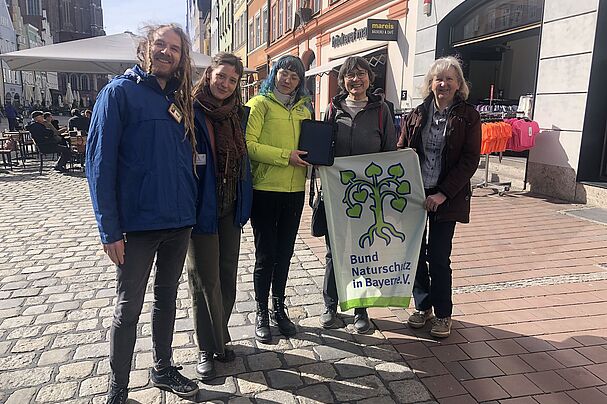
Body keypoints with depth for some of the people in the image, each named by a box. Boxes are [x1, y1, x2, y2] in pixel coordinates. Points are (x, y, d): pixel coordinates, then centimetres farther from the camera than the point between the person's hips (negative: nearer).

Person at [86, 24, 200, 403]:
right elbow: (99, 162, -11)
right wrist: (110, 229, -15)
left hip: (179, 222, 6)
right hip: (138, 223, -5)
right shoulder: (120, 92, -6)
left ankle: (163, 369, 36)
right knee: (128, 309, 7)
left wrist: (191, 210, 8)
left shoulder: (179, 100, 11)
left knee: (167, 298, 18)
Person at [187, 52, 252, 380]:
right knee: (206, 281, 4)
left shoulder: (237, 114, 9)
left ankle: (218, 337, 31)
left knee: (227, 276, 13)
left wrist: (244, 204, 11)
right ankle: (209, 347, 20)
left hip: (230, 208, 6)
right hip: (202, 208, -6)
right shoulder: (192, 112, -10)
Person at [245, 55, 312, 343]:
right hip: (265, 190, -5)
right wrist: (285, 156, -18)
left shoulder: (303, 108, 14)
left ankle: (279, 309, 30)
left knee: (284, 253, 14)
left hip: (294, 191, 5)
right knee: (266, 255, 3)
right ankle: (262, 314, 20)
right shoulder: (260, 104, -3)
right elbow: (248, 144, -13)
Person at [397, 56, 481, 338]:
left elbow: (470, 160, -7)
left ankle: (443, 314, 19)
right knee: (415, 252, 8)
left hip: (446, 197, -3)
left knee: (438, 257, 0)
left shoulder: (468, 116, -1)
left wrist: (443, 193, -15)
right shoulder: (418, 114, 8)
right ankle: (423, 306, 27)